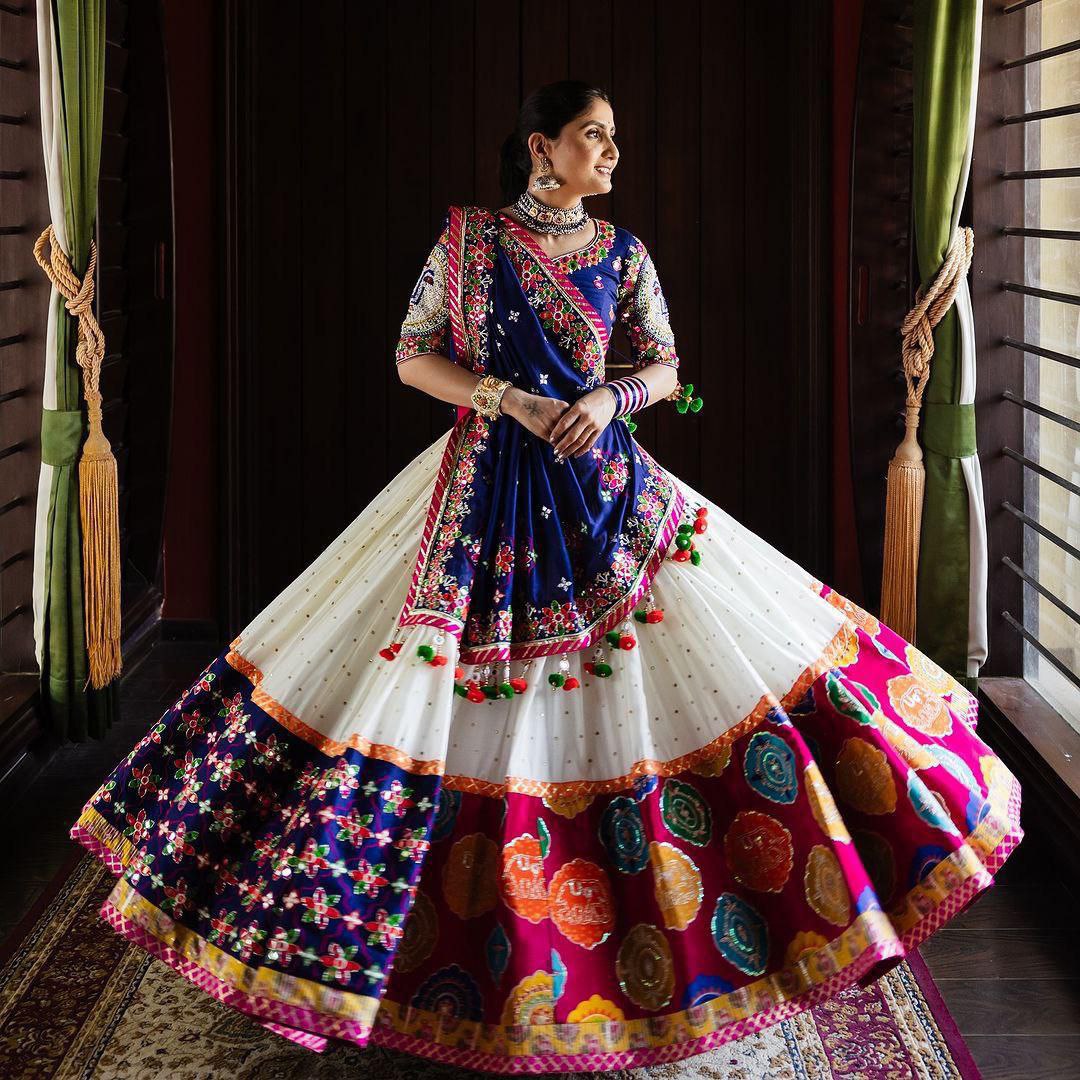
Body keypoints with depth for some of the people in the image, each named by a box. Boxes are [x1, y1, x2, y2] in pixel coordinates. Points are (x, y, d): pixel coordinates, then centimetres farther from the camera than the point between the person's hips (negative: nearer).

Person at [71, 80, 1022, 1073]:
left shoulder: (623, 253, 7)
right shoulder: (468, 238, 0)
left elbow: (664, 368, 11)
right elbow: (414, 358, 0)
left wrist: (612, 397, -11)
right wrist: (513, 401, -13)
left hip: (604, 490, 2)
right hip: (489, 488, -2)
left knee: (642, 693, -1)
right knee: (461, 701, -1)